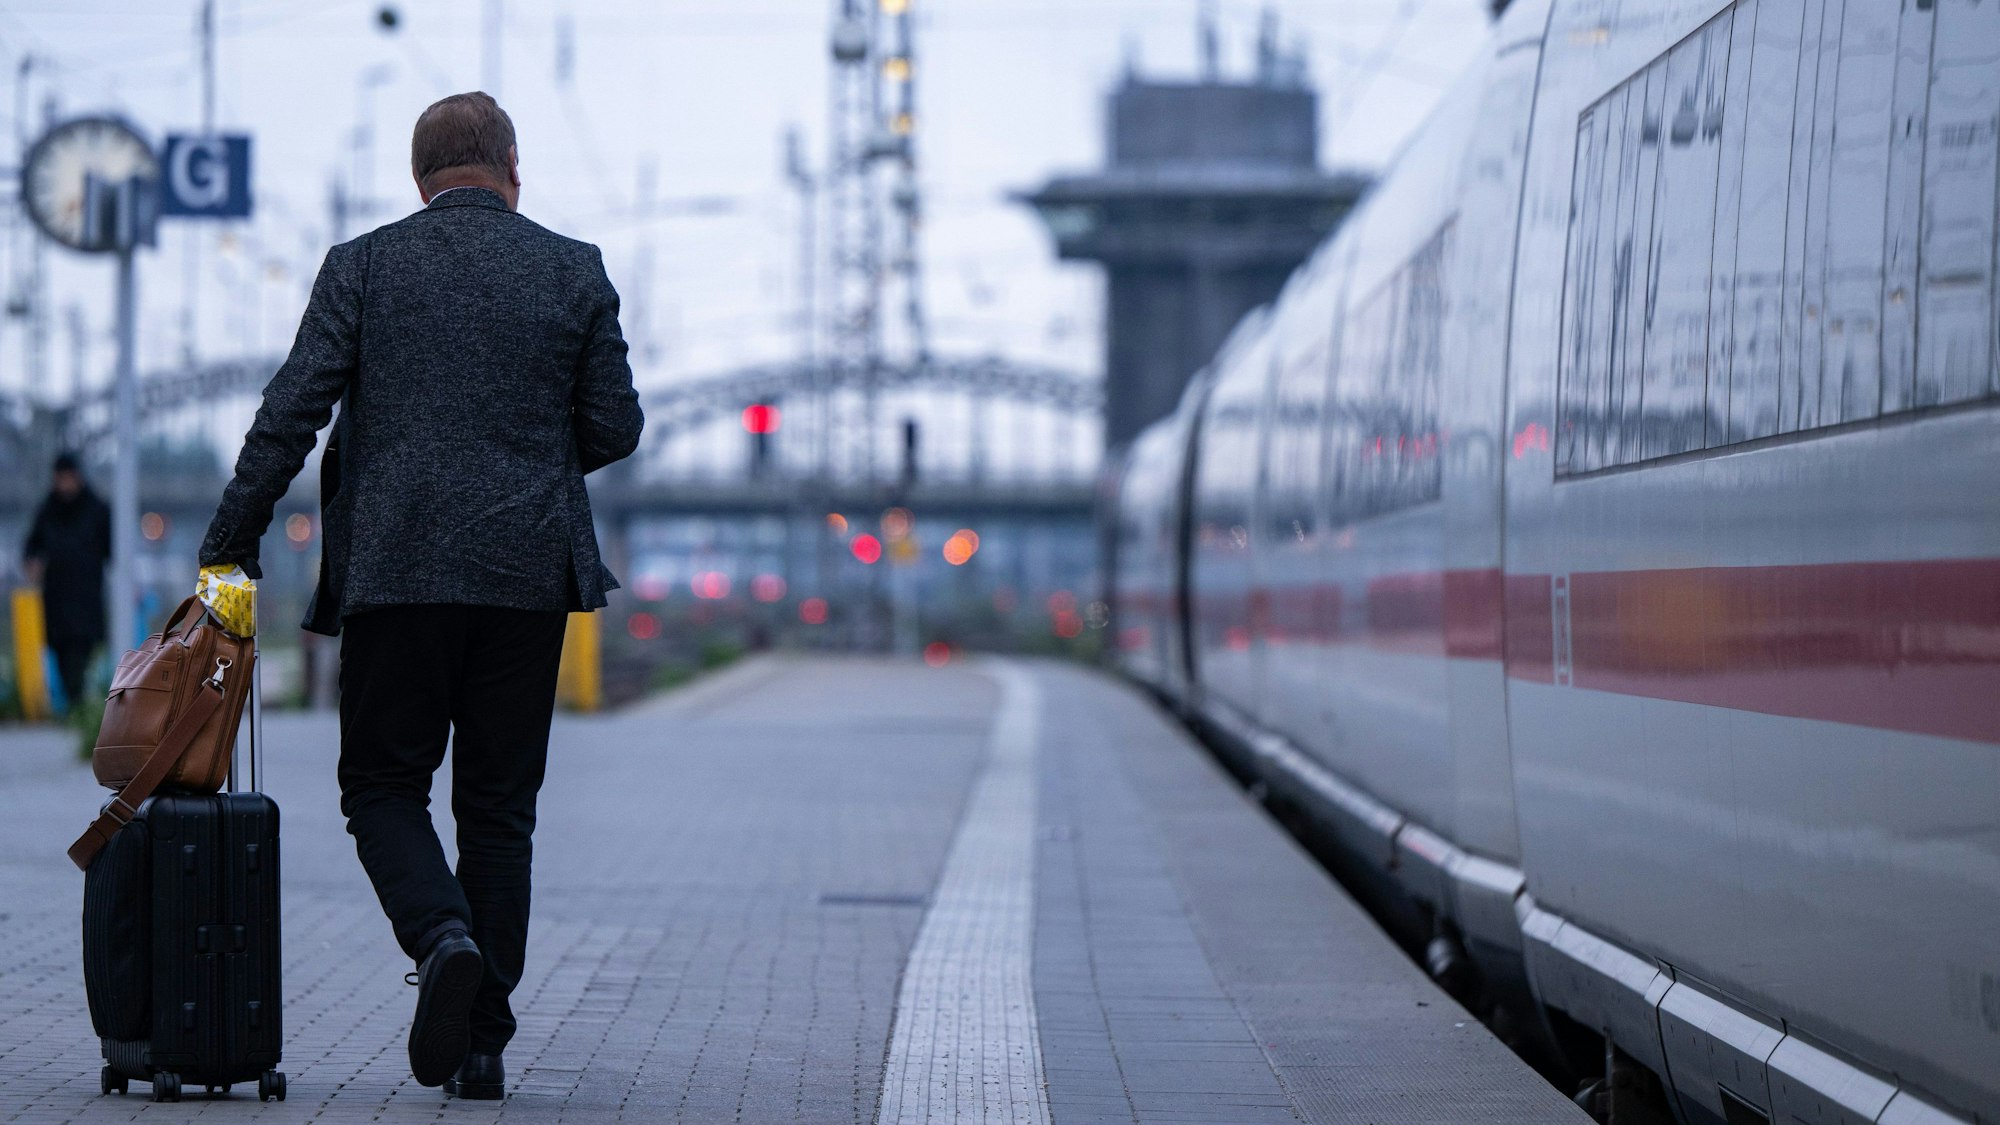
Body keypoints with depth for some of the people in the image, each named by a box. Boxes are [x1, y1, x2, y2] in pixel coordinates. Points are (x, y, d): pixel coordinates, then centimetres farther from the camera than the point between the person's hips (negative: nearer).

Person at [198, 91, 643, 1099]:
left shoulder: (361, 267, 2)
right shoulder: (574, 272, 4)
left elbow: (292, 411, -4)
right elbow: (614, 427, 6)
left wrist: (232, 539, 3)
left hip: (395, 566, -1)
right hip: (527, 571, 1)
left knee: (383, 783, 10)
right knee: (498, 806, 9)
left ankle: (442, 935, -19)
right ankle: (480, 1044, 8)